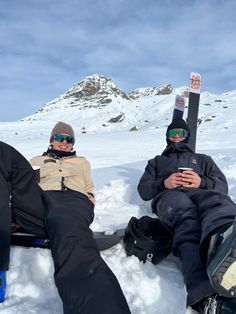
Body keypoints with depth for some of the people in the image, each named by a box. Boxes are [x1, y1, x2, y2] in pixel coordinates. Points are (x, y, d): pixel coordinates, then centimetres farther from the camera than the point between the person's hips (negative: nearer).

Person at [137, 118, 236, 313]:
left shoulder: (202, 159, 38)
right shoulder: (157, 161, 38)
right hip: (169, 196, -1)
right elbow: (143, 190, 21)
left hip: (202, 193, 1)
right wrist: (163, 183, -1)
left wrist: (202, 182, -3)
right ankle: (207, 298, -66)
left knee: (218, 201, -39)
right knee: (187, 217, -40)